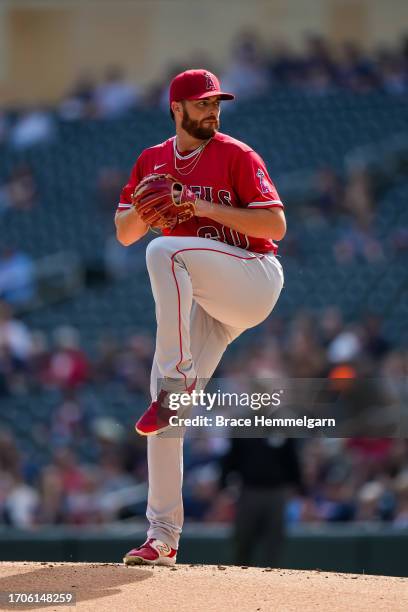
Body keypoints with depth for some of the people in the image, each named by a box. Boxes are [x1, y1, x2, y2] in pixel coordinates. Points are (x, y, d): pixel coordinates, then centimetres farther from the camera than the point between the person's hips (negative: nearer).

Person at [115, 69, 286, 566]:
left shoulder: (236, 156, -6)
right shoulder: (152, 162, 11)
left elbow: (276, 226, -13)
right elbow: (123, 233, 14)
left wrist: (206, 208, -19)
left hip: (254, 279, -5)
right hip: (206, 302, 5)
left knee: (164, 252, -31)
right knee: (164, 407, -6)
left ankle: (178, 380, -29)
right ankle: (162, 535, -2)